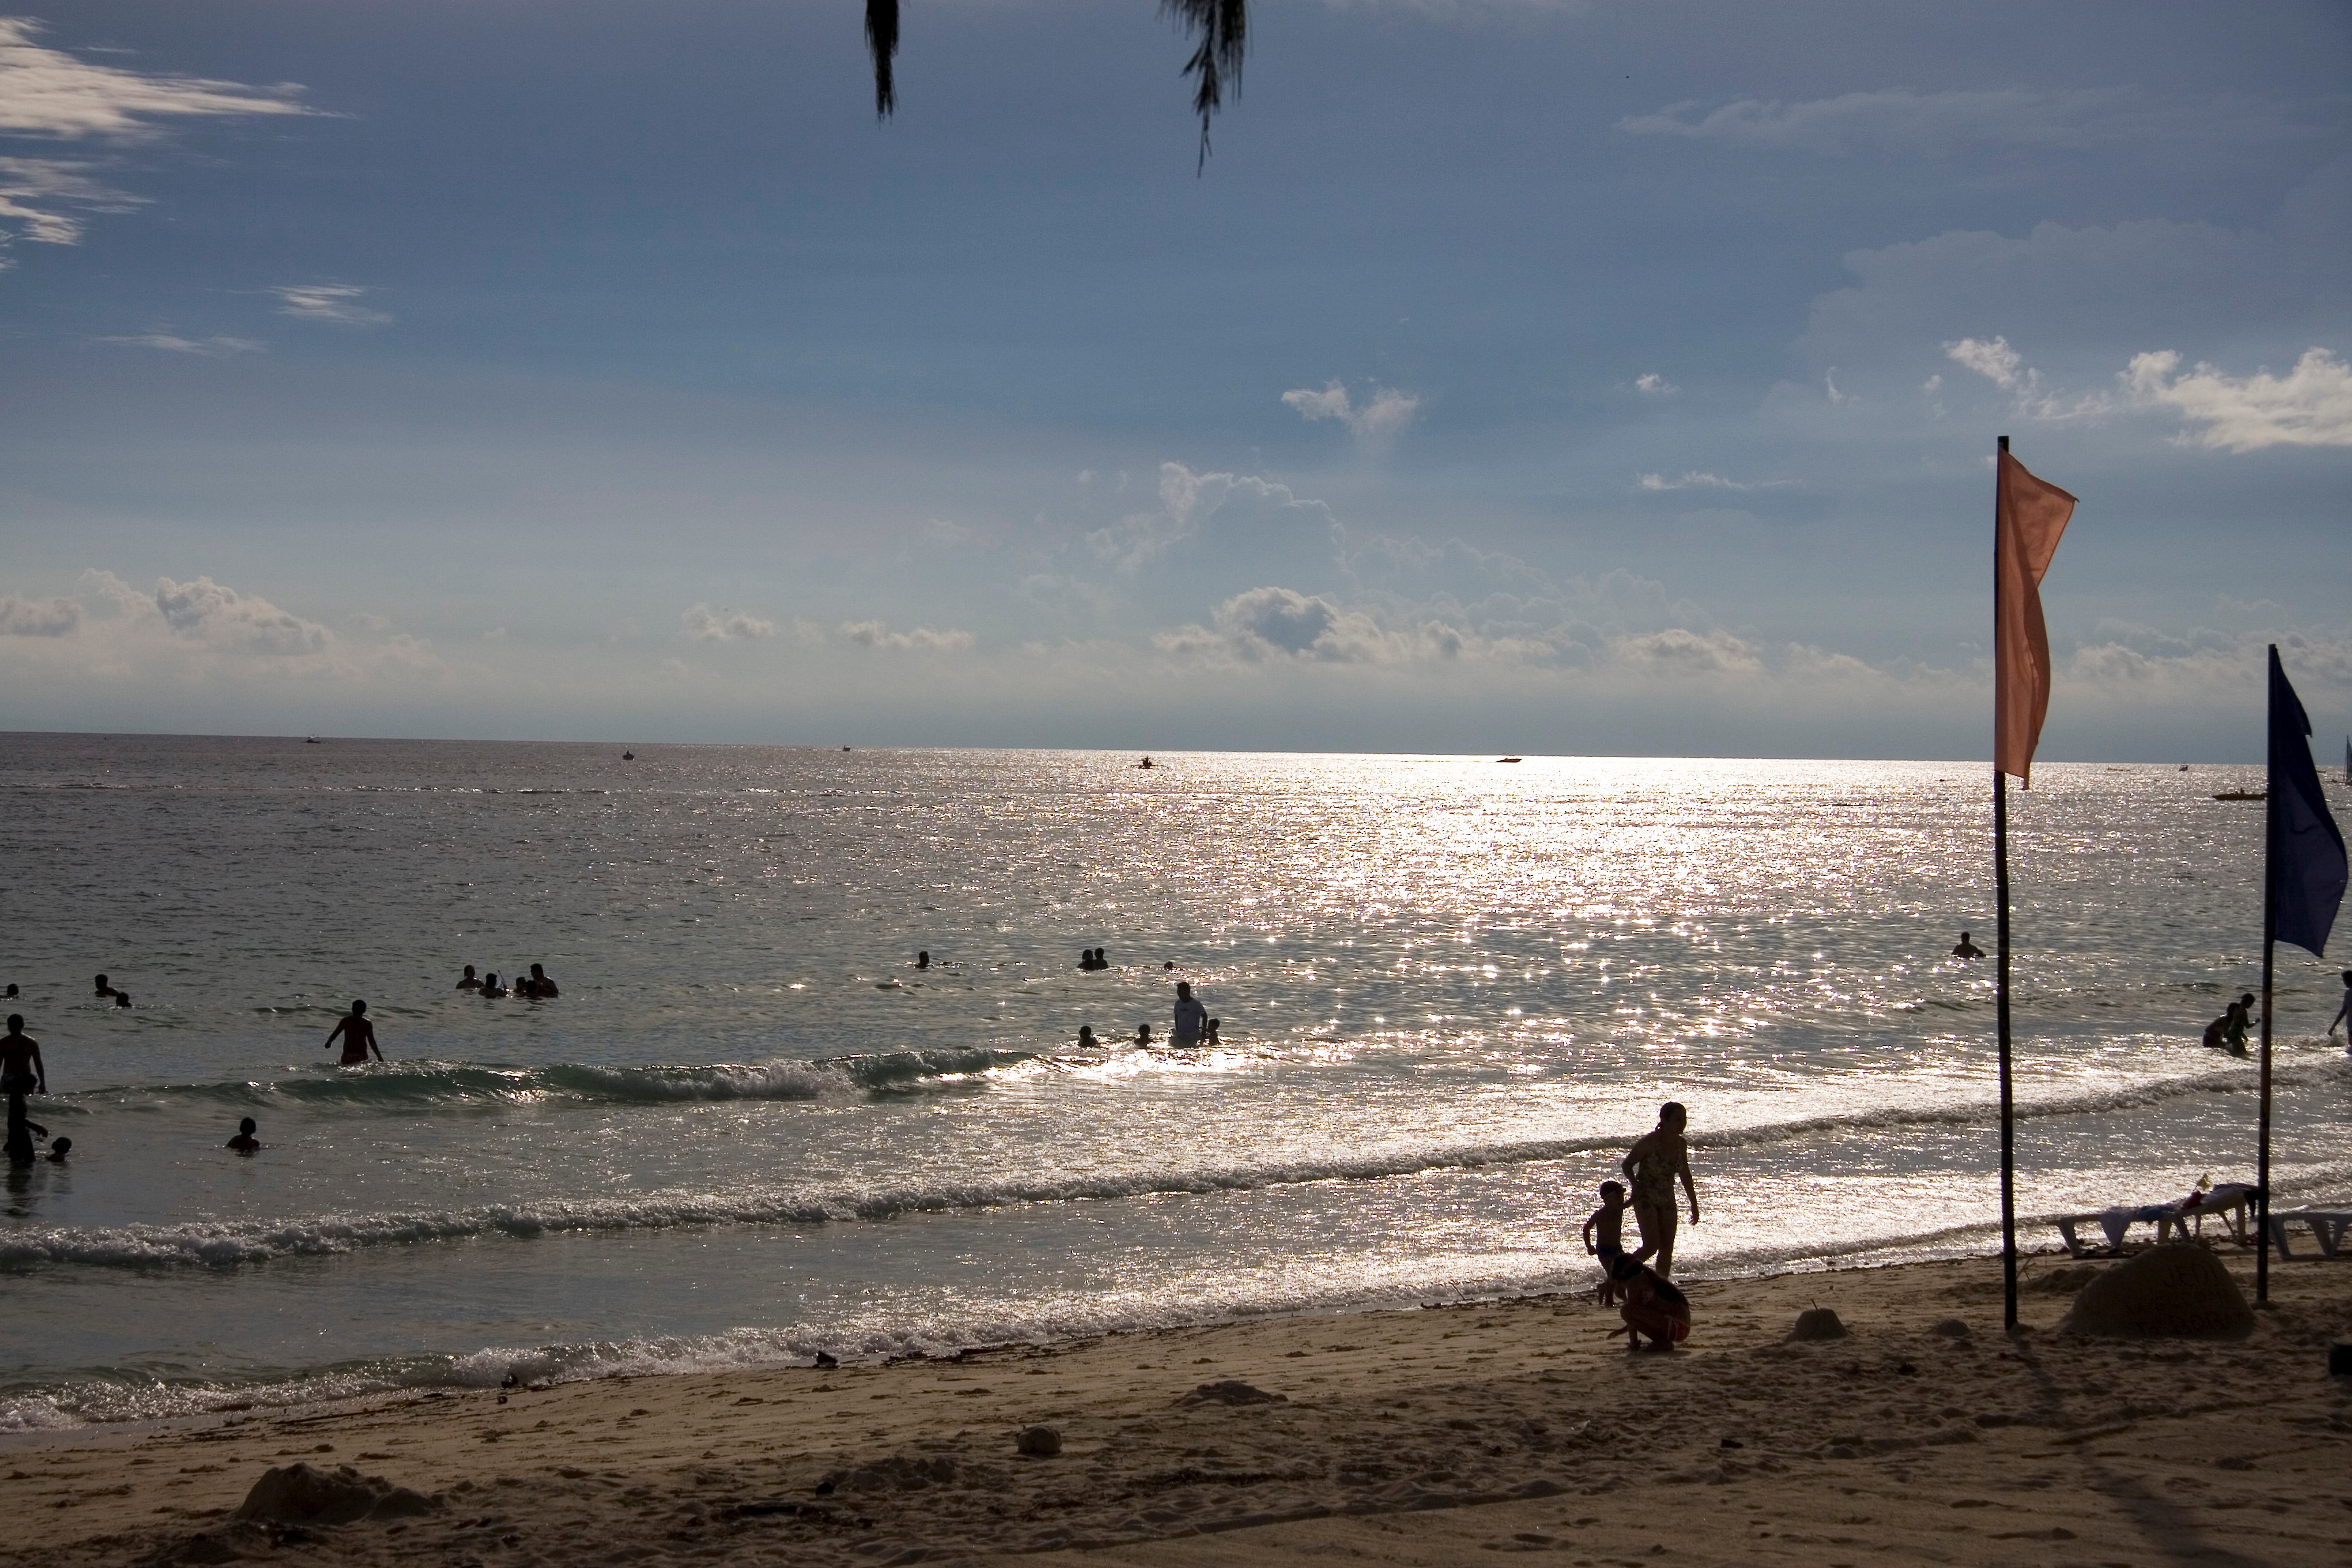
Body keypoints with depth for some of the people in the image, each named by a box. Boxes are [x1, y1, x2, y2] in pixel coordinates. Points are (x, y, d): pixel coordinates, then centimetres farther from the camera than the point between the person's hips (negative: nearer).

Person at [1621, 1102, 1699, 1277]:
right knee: (1651, 1246, -14)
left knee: (1667, 1248, 3)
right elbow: (1627, 1165, -10)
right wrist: (1636, 1185, -29)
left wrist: (1694, 1204, 16)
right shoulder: (1649, 1142, -18)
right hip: (1646, 1199, -6)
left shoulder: (1681, 1144, 0)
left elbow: (1685, 1175, 12)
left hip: (1667, 1200, 6)